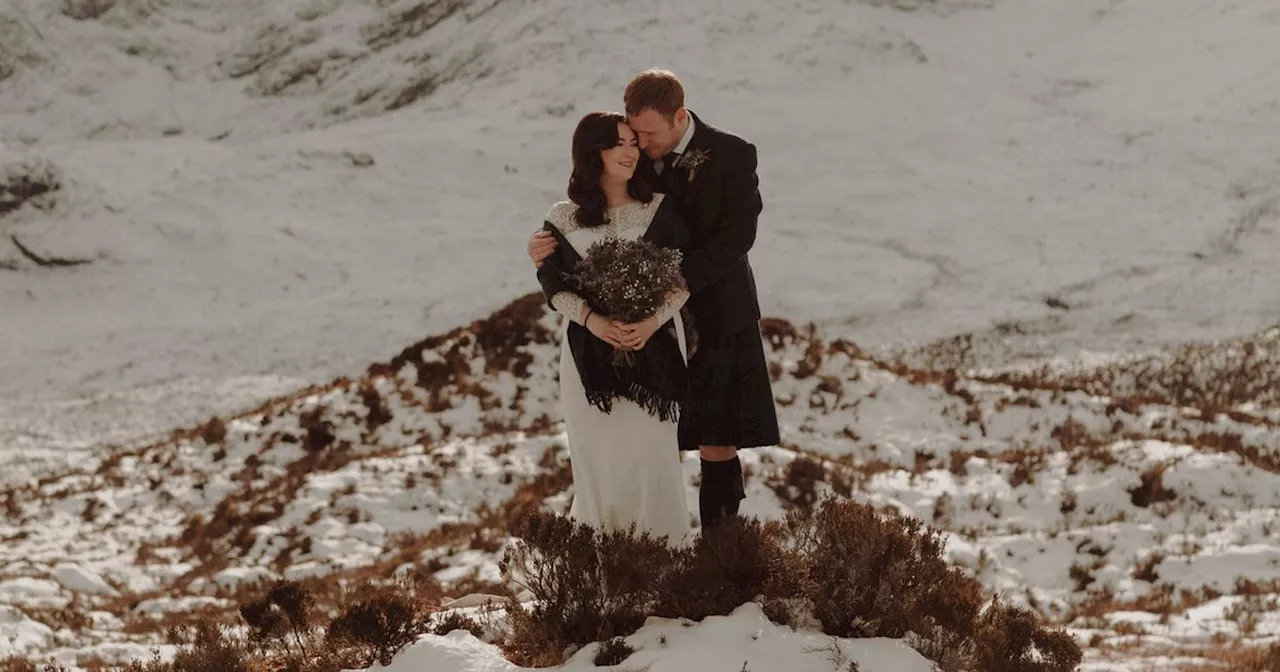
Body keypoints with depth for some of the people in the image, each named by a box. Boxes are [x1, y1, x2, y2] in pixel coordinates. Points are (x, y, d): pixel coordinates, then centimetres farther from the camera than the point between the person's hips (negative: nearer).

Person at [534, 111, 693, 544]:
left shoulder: (661, 211, 0)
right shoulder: (563, 220, 1)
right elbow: (554, 286, 1)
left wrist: (654, 320, -17)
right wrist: (592, 319, -18)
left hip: (656, 347, 0)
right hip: (590, 352, 1)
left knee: (651, 449, -2)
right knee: (599, 452, 2)